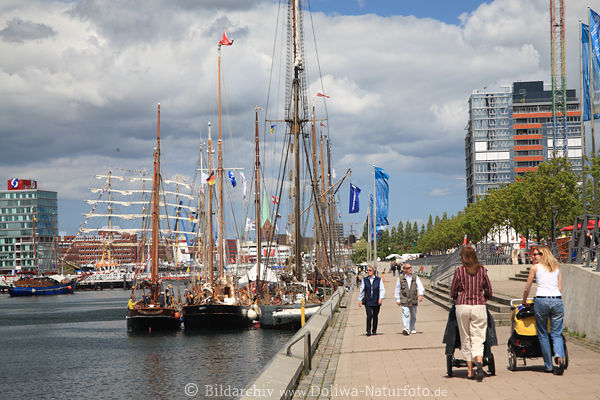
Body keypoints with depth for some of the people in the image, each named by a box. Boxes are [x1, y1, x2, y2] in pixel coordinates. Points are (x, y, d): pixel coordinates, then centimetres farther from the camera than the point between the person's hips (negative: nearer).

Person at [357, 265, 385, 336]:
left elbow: (382, 289, -1)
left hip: (376, 301, 0)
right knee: (369, 315, -11)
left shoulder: (378, 279, 1)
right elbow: (362, 290, 8)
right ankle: (368, 330, -4)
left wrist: (380, 298, -14)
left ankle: (374, 330, 21)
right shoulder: (364, 280, 5)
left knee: (375, 316, 8)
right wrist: (360, 300, 5)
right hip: (368, 301, 0)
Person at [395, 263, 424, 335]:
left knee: (413, 315, 12)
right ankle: (406, 329, -24)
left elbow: (420, 287, -3)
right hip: (404, 300, -3)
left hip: (414, 300, 3)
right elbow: (397, 289, 9)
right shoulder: (400, 278, 2)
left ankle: (412, 329, 28)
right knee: (405, 314, -16)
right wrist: (398, 299, 8)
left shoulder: (415, 277, 6)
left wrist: (420, 295, -21)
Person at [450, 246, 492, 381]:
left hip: (462, 306, -1)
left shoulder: (459, 271, -2)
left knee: (465, 339, 10)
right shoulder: (482, 270, 3)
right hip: (479, 306, 1)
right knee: (478, 339, 0)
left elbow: (453, 292, 4)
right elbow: (489, 291, 8)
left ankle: (470, 371, 11)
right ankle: (479, 364, -25)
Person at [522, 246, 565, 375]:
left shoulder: (535, 267, 5)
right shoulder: (557, 267, 15)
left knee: (543, 334, 9)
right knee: (557, 334, 7)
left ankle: (548, 365, 9)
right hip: (557, 300, 3)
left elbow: (527, 288, 10)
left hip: (541, 300, -3)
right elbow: (560, 288, 15)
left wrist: (524, 302, 26)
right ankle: (559, 356, -20)